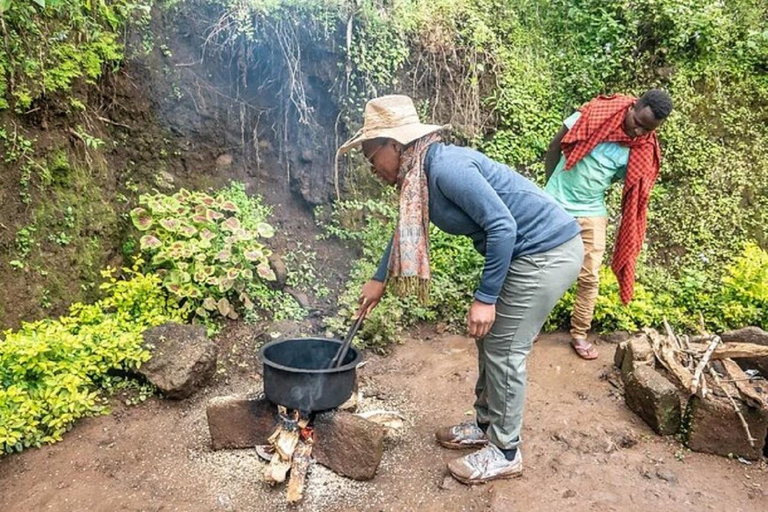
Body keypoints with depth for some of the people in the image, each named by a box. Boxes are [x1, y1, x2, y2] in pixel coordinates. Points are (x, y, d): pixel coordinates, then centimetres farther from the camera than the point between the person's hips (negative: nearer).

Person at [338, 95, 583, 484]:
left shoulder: (445, 167, -24)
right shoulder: (419, 176, 7)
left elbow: (503, 226, -26)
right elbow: (406, 230, 22)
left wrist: (485, 297, -21)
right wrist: (379, 280, 28)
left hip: (546, 252, -10)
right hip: (526, 252, 10)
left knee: (504, 351, -1)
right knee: (489, 340, 17)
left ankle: (505, 452, 16)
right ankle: (486, 426, 34)